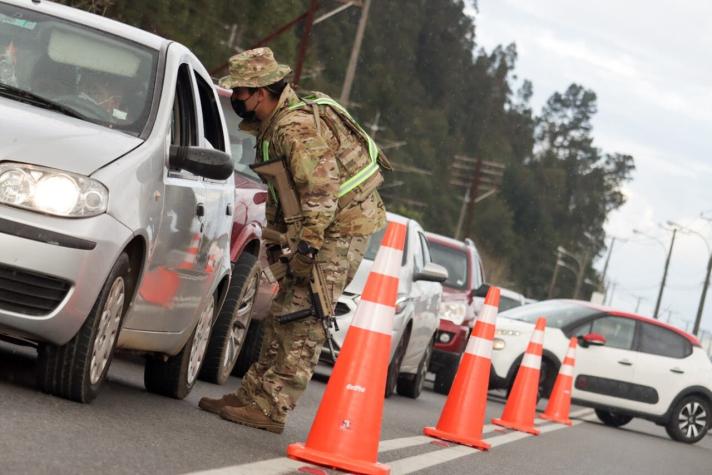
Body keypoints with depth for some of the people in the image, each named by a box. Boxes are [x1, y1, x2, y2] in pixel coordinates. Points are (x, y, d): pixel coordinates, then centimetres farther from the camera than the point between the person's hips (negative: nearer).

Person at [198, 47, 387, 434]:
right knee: (282, 314, 12)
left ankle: (270, 408, -9)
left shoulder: (297, 127, -22)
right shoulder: (272, 124, 11)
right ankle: (254, 393, 18)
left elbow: (321, 190, -28)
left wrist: (307, 245, -29)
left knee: (302, 323, -10)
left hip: (342, 225, -11)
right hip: (321, 227, 11)